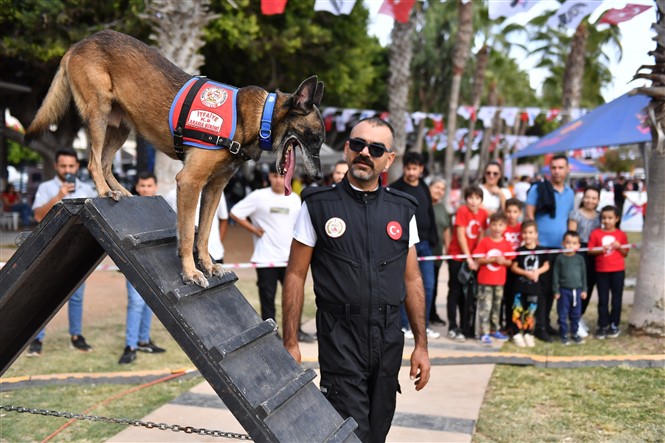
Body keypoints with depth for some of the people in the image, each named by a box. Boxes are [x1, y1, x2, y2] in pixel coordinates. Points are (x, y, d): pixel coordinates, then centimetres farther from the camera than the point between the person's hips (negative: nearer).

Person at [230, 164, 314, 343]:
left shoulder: (295, 199, 7)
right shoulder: (258, 196, -6)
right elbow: (235, 213, -3)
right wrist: (254, 230, -6)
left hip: (290, 257, 4)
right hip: (266, 258, -3)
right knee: (267, 296, 3)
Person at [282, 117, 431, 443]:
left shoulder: (403, 209, 6)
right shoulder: (318, 205, -3)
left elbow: (412, 279, 9)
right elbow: (296, 276, -2)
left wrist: (421, 344, 7)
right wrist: (290, 343, -5)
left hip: (389, 340, 4)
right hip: (341, 340, -3)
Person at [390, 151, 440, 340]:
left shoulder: (424, 188, 13)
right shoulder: (395, 189, -6)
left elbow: (430, 214, 17)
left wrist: (433, 238, 11)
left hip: (424, 243, 6)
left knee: (428, 285, 6)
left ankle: (424, 325, 17)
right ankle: (404, 326, 11)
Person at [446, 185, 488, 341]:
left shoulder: (483, 214, 1)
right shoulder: (462, 211, -14)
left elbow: (481, 235, 4)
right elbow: (460, 235, -16)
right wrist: (468, 258, -17)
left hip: (472, 258, 5)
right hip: (457, 256, -5)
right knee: (455, 292, 0)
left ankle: (465, 327, 20)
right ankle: (453, 328, 3)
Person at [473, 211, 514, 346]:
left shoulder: (507, 244, 4)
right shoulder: (484, 242, -6)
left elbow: (510, 261, 8)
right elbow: (478, 260, -10)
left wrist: (503, 261, -14)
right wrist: (493, 259, -19)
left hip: (499, 281, 4)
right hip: (485, 280, -4)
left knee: (497, 306, 14)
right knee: (485, 307, -5)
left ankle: (494, 330, 28)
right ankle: (484, 334, -3)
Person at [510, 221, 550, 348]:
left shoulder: (541, 250, 2)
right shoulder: (519, 251, -3)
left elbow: (546, 265, 7)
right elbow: (513, 267, -3)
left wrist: (537, 271, -11)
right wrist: (526, 273, -15)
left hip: (534, 286, 2)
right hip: (520, 285, -2)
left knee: (530, 312, 9)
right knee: (518, 310, -4)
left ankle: (528, 334, 20)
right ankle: (517, 334, 5)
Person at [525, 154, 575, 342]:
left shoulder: (570, 193, 13)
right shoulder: (538, 189, -5)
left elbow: (570, 218, 20)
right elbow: (529, 215, -7)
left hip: (560, 248, 6)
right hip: (541, 246, -5)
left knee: (553, 287, 12)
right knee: (542, 287, -4)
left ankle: (546, 322, 24)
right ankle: (540, 327, 2)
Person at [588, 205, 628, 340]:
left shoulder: (621, 234, 2)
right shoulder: (595, 233, 0)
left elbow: (625, 253, 5)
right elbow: (590, 251, -1)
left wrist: (619, 247, -13)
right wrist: (600, 250, -18)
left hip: (618, 271, 0)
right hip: (601, 271, 0)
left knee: (616, 298, 6)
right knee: (603, 299, 5)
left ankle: (614, 325, 16)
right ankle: (603, 326, 12)